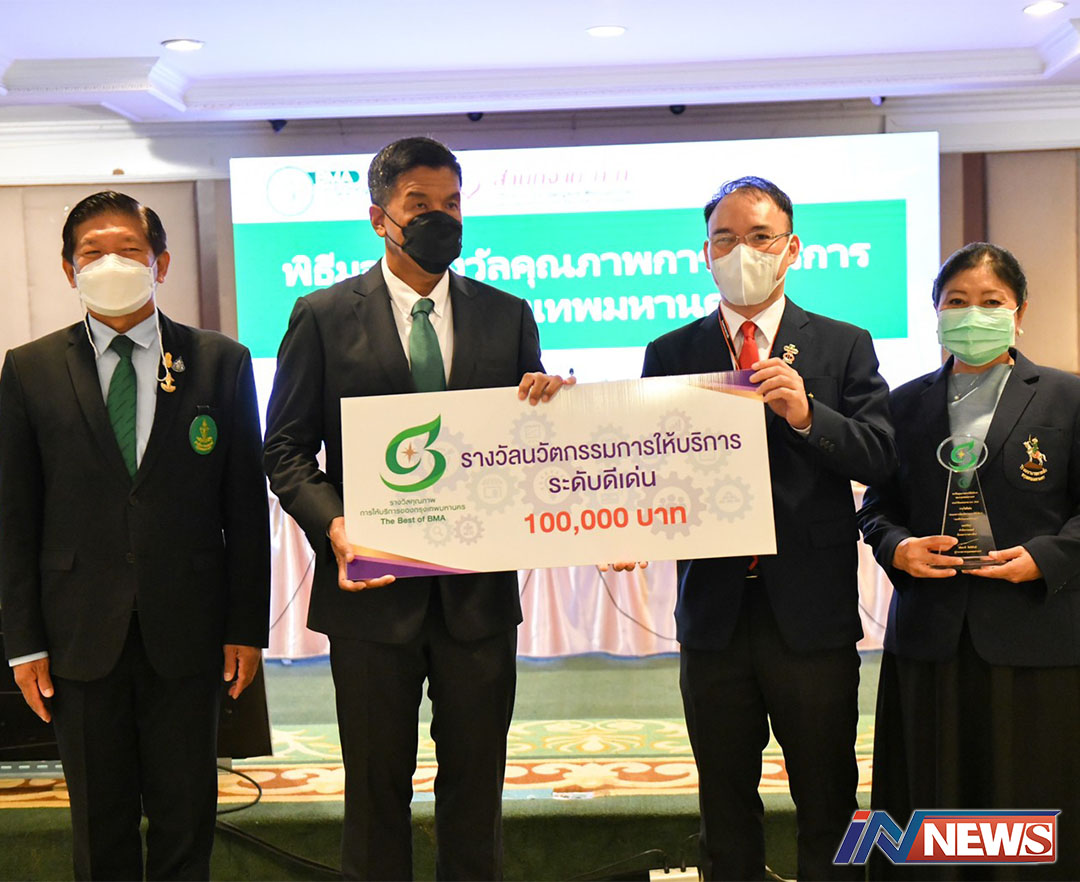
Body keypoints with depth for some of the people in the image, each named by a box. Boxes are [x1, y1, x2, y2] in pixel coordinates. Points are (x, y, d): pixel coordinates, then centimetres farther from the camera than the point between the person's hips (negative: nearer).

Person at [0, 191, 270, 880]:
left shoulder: (222, 362, 1)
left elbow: (247, 505, 1)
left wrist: (247, 626, -1)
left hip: (187, 630, 0)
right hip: (81, 634, 1)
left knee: (186, 817, 11)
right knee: (99, 824, 14)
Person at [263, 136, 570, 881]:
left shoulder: (508, 315, 7)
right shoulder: (323, 316, 0)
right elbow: (287, 447, -1)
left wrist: (546, 402, -14)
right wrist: (333, 524, -17)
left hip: (479, 589, 2)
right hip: (375, 588, -2)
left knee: (476, 784, 14)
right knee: (377, 787, 13)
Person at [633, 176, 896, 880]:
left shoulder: (845, 347, 3)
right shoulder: (671, 354, 6)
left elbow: (880, 458, -8)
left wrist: (805, 413, -24)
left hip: (813, 612, -1)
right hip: (714, 608, 2)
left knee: (828, 804, 10)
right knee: (726, 804, 15)